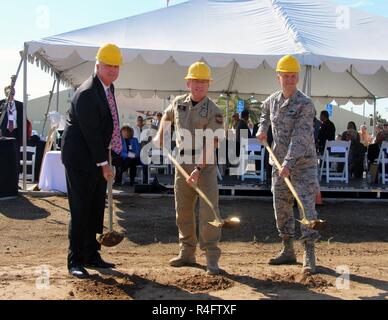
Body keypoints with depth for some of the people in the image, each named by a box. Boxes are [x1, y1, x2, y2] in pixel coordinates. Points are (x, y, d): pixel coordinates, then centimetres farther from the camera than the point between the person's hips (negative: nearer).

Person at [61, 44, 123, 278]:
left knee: (96, 208, 11)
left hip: (97, 157, 9)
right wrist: (103, 164, -17)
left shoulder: (108, 86, 9)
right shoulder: (87, 93, -20)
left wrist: (105, 159, 16)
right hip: (80, 157, -9)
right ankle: (75, 260, 5)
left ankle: (91, 255, 21)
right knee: (81, 209, -5)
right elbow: (91, 132, -21)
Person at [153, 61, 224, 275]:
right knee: (183, 210, 11)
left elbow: (210, 144, -19)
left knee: (208, 212, -8)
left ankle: (212, 258, -2)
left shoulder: (213, 111, -11)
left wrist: (198, 168, -28)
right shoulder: (178, 103, 6)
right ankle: (187, 253, 24)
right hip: (182, 163, 6)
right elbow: (166, 116, 31)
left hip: (205, 165, -5)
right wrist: (160, 137, 26)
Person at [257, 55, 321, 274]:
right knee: (281, 206, 12)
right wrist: (263, 128, 13)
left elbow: (300, 137, -23)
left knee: (307, 206, -10)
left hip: (303, 163, -7)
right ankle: (288, 251, 25)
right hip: (280, 162, 7)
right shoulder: (273, 100, 6)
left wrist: (288, 163, -31)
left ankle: (310, 256, -5)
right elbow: (265, 111, 32)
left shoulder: (305, 104, -15)